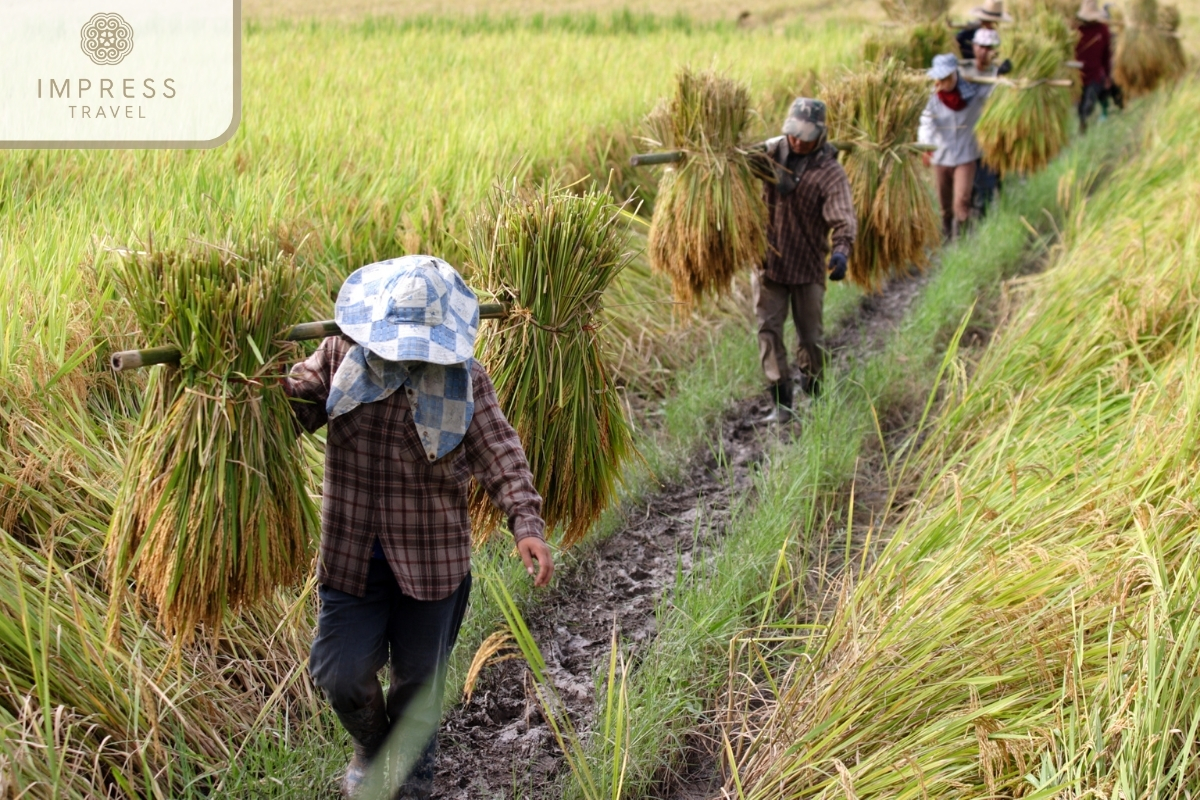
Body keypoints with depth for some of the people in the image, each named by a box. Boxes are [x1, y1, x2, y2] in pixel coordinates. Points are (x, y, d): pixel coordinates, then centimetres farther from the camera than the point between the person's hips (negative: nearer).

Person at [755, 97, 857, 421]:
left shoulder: (830, 172, -15)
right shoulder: (771, 152, -4)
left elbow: (843, 217, -27)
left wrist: (842, 249, -47)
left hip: (808, 266, -3)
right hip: (769, 260, 3)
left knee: (810, 335, 10)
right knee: (769, 329, 1)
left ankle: (814, 390, 33)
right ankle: (781, 400, 7)